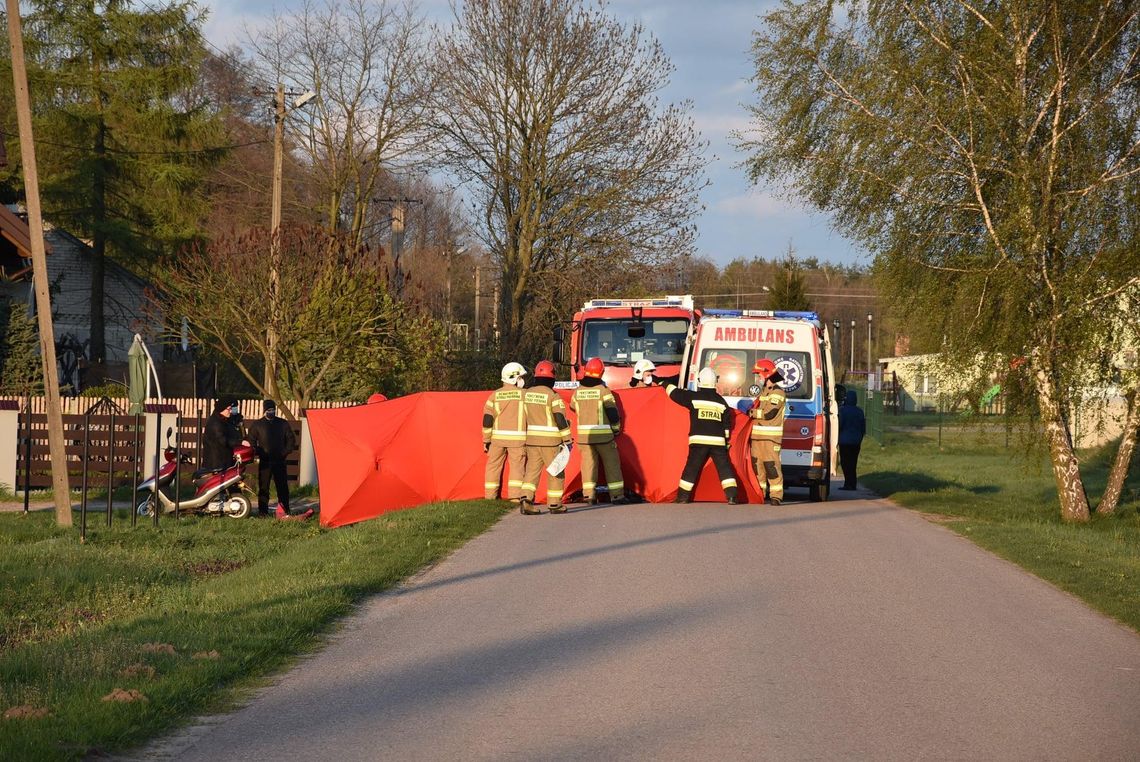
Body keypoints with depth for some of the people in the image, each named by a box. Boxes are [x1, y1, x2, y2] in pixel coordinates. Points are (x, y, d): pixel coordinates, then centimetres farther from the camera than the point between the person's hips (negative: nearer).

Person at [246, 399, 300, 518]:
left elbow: (291, 440, 12)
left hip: (280, 461, 1)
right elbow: (251, 441, 7)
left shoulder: (283, 424, 8)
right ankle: (263, 512, 2)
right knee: (263, 487, -2)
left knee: (282, 486, -2)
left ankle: (283, 511, 3)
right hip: (264, 462, -1)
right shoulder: (256, 425, 5)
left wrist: (285, 453, 0)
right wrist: (259, 454, -4)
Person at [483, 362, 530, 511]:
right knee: (518, 467, -4)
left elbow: (488, 419, 2)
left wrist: (486, 440, 7)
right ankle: (519, 499, -16)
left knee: (493, 467, 12)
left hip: (498, 437, 2)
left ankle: (490, 499, 16)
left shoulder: (495, 395, 5)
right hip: (517, 438, -2)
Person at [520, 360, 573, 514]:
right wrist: (567, 439, -8)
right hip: (550, 440, -5)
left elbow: (523, 416, 14)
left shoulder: (527, 393, 5)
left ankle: (526, 497, -10)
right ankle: (554, 504, 9)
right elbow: (561, 419, -14)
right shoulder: (553, 395, -13)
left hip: (532, 438, 5)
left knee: (532, 469, 7)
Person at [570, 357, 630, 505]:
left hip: (584, 435, 4)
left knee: (588, 462, 10)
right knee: (612, 463, 5)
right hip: (603, 435, -4)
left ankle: (588, 493, 5)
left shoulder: (578, 391, 2)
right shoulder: (603, 390, -11)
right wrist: (616, 429, 4)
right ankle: (616, 494, 5)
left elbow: (573, 407, 20)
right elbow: (612, 412, -11)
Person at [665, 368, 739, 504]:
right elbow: (727, 425, 12)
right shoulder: (721, 401, 8)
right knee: (725, 468, 2)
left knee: (691, 468, 5)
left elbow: (674, 392, 8)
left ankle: (683, 497, 9)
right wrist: (726, 441, 22)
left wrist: (666, 384, 26)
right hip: (718, 441, 2)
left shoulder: (694, 397, -2)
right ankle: (732, 496, -8)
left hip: (699, 441, -2)